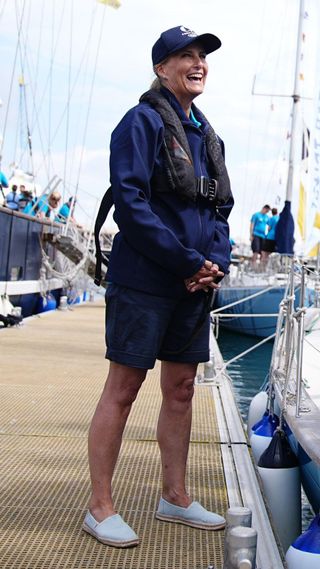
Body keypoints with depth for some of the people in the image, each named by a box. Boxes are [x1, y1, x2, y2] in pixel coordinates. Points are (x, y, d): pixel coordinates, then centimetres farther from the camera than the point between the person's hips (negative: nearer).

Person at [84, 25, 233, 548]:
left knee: (181, 389, 12)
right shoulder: (142, 123, -6)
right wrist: (190, 264, -16)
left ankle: (175, 498, 25)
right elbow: (131, 203, -16)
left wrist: (216, 261, -2)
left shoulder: (207, 135, 17)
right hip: (144, 283, -7)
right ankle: (100, 508, 8)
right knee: (123, 388, -2)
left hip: (194, 286, 8)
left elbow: (221, 208, 18)